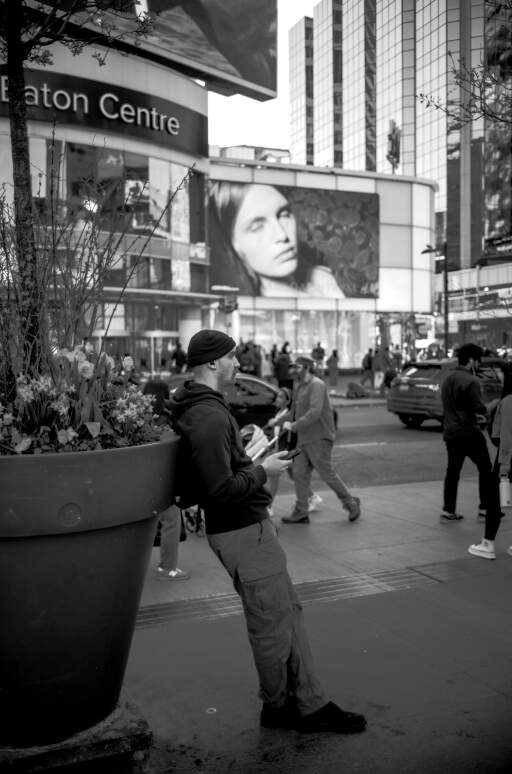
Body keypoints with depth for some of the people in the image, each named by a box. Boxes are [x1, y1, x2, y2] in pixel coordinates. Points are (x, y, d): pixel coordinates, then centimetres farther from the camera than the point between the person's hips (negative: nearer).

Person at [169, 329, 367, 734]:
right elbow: (221, 489, -28)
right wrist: (263, 470, -15)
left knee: (289, 610, 17)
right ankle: (279, 707, 26)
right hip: (243, 532, -11)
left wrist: (246, 452, 12)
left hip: (248, 525, 11)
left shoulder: (199, 407, 10)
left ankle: (310, 702, 27)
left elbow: (210, 467, 19)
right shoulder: (210, 417, -24)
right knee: (273, 624, 5)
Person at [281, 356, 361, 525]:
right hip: (303, 439, 9)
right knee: (300, 474, 6)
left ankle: (351, 503, 16)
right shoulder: (298, 386, 14)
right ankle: (301, 513, 12)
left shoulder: (317, 385, -15)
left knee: (327, 474, -1)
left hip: (319, 439, -9)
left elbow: (315, 412, -25)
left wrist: (294, 426, -23)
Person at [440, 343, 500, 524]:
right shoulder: (470, 381, -16)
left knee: (452, 471, 11)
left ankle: (448, 511, 9)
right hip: (469, 433, -7)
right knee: (485, 469, 8)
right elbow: (480, 408, -20)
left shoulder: (448, 379, 12)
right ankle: (487, 508, 11)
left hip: (450, 432, 8)